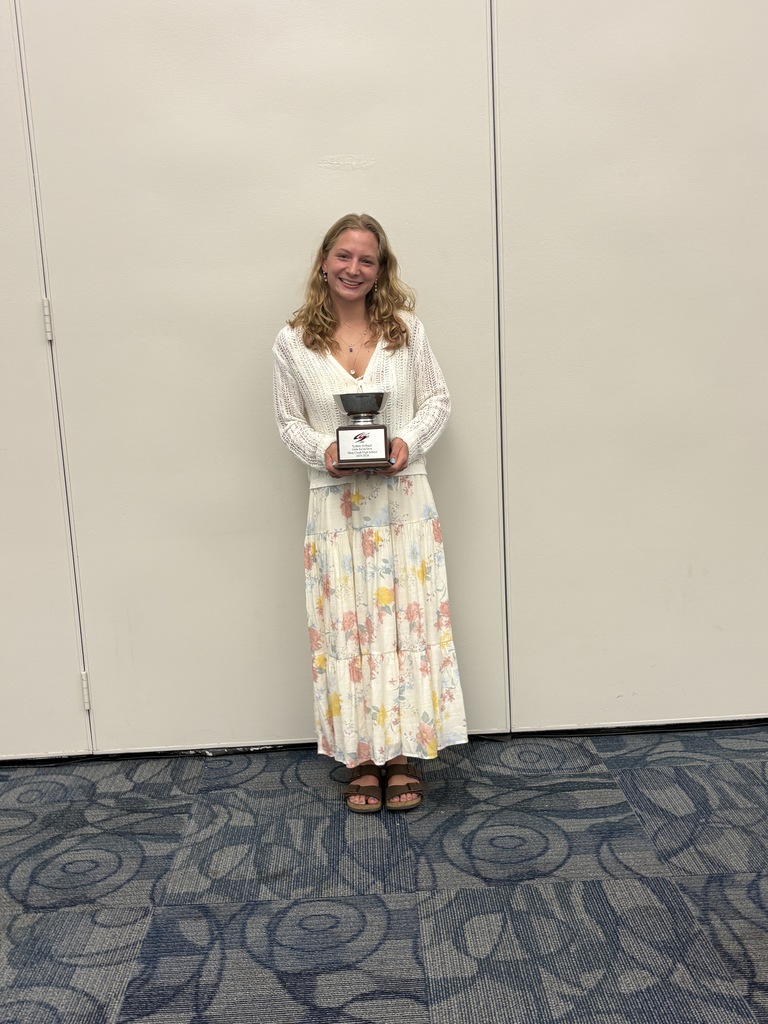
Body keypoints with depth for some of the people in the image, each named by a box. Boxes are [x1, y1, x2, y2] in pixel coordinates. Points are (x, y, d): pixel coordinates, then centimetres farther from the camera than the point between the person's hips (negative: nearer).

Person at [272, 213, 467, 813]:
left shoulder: (407, 330, 3)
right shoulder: (293, 343, 2)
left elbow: (438, 401, 6)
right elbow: (288, 420, 6)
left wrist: (409, 442, -13)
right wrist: (323, 449, -13)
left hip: (403, 498, 1)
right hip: (336, 504, 0)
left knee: (408, 618, 3)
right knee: (346, 624, 4)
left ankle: (404, 753, 19)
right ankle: (362, 757, 20)